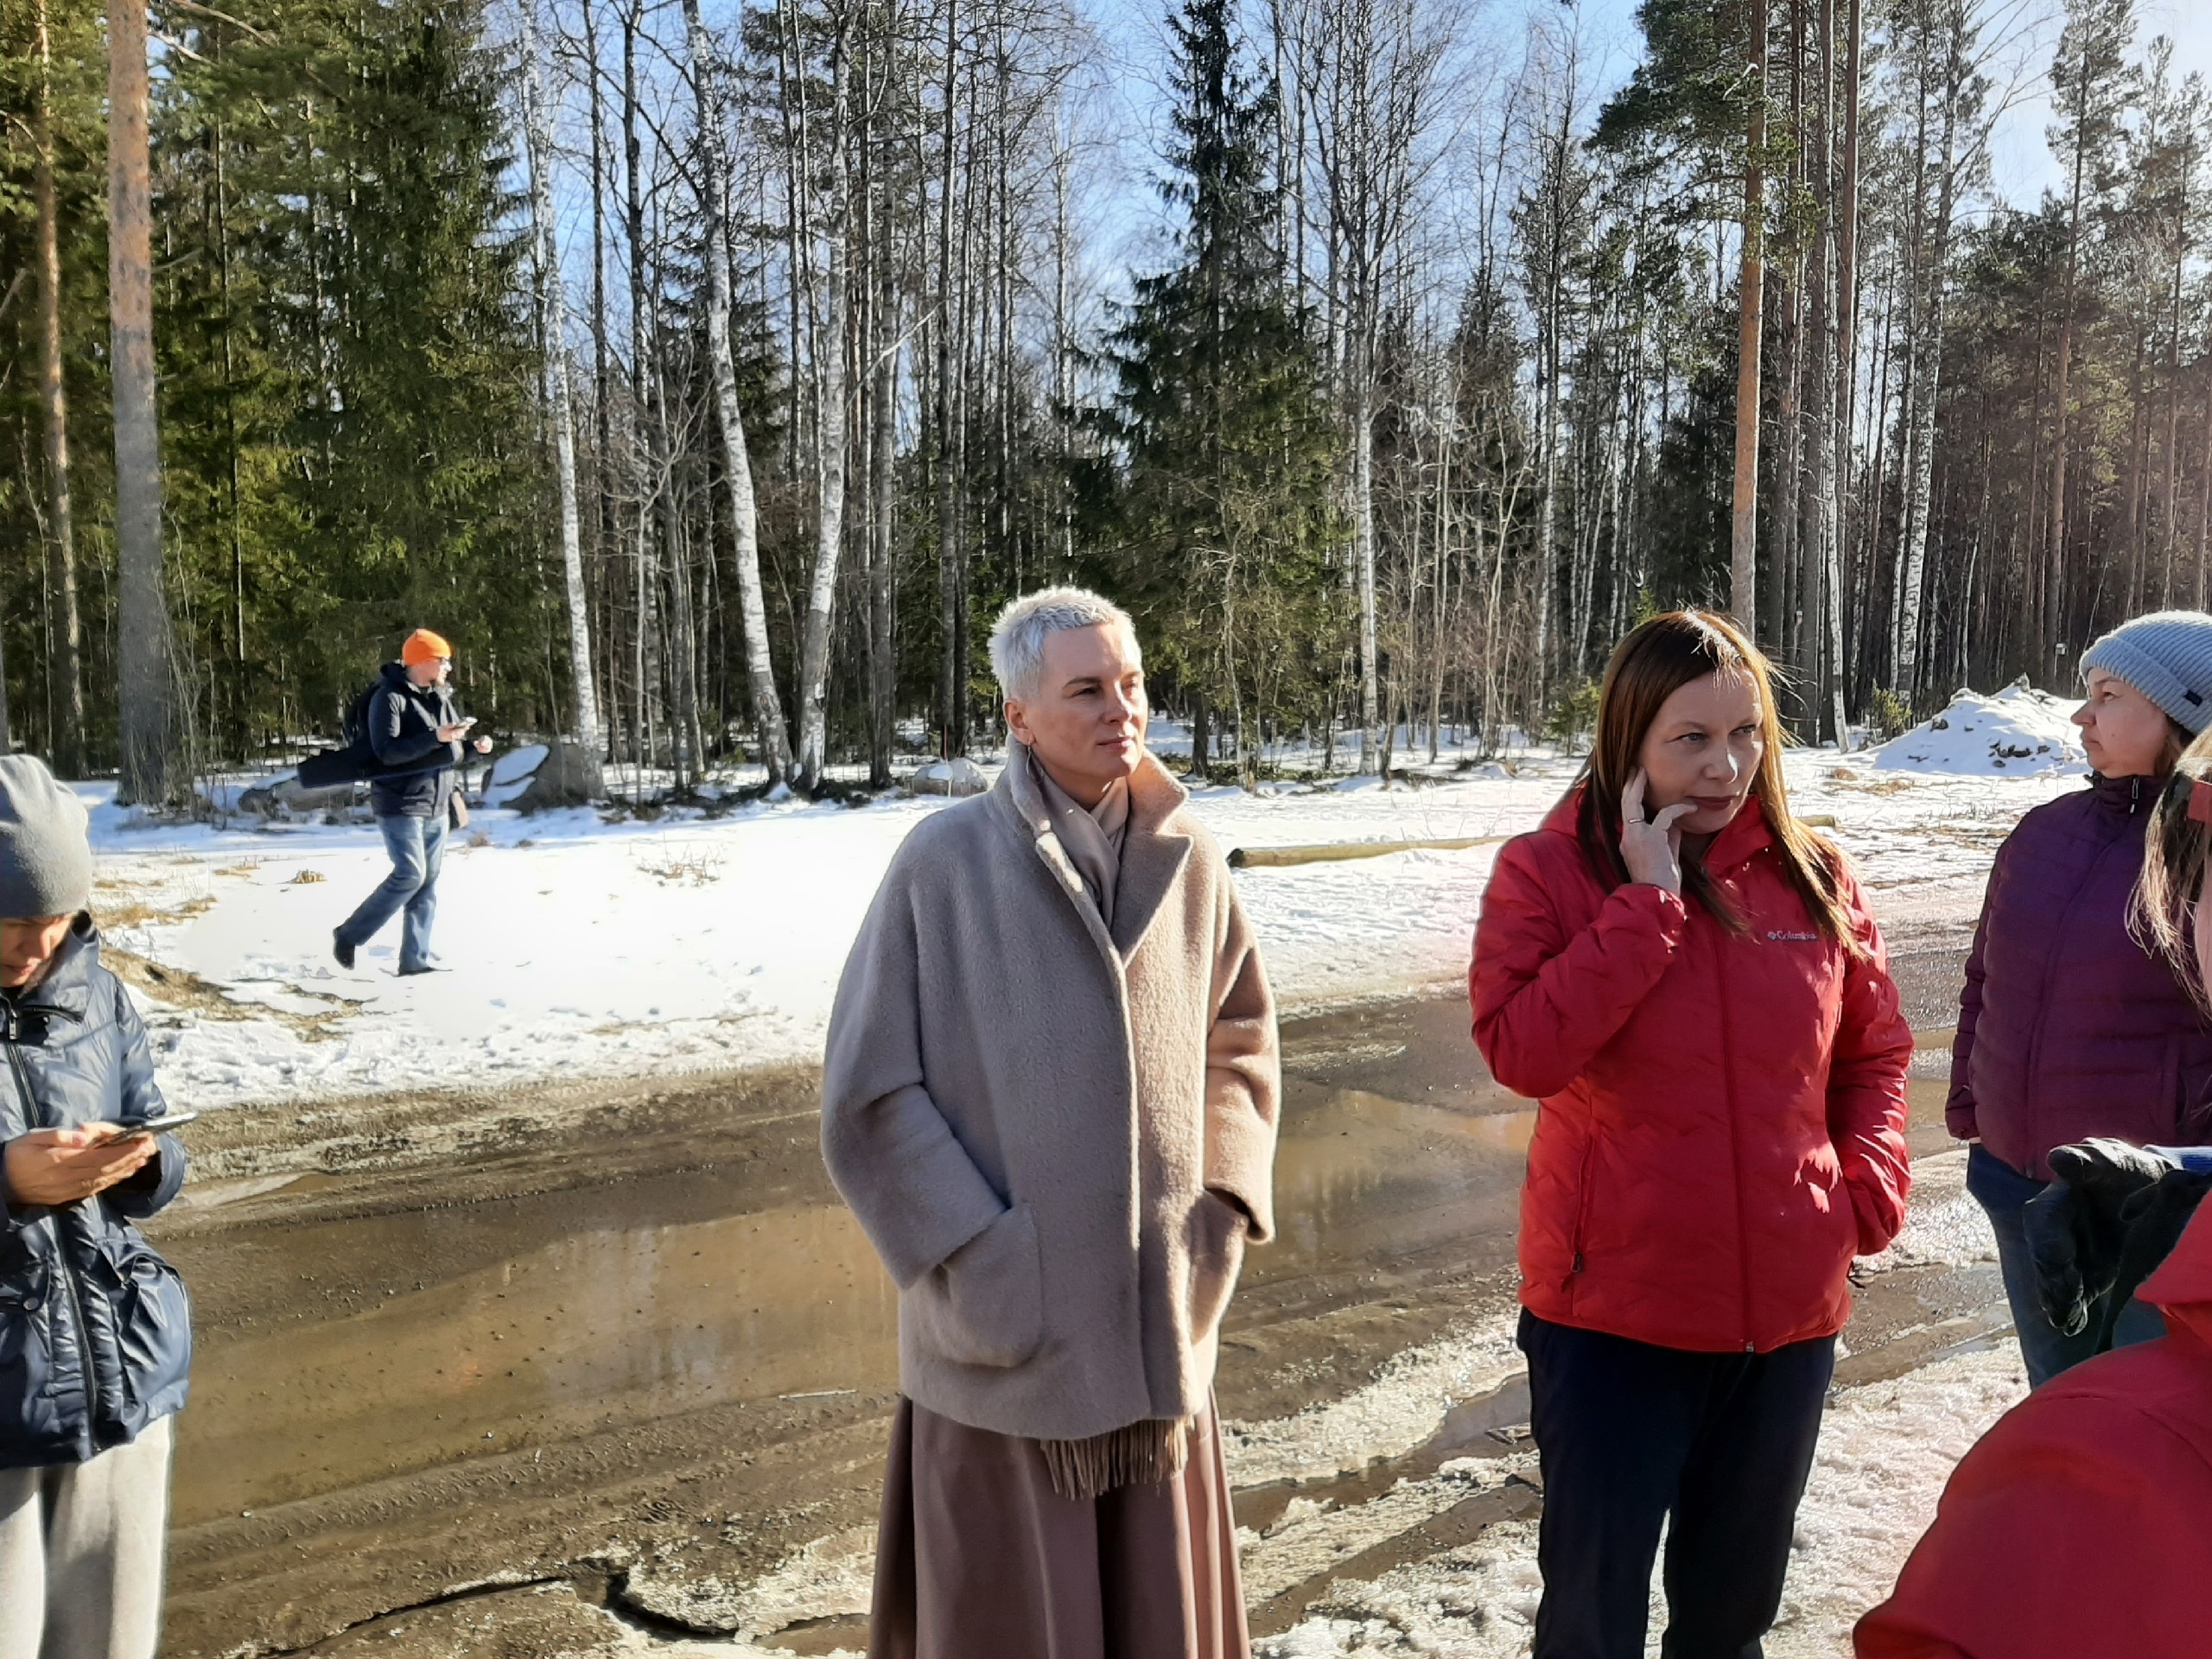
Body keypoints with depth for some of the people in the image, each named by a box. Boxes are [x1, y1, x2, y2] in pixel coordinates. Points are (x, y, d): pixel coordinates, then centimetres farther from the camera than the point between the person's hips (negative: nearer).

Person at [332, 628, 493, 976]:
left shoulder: (441, 697, 12)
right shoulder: (390, 697, -12)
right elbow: (387, 751, -22)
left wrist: (475, 746, 0)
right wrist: (436, 737, -28)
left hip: (437, 807, 8)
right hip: (400, 805, -8)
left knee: (428, 883, 6)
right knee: (410, 875, -15)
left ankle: (414, 960, 10)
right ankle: (348, 936, 2)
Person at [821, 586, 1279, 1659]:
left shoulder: (1187, 861, 0)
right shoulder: (944, 863, -13)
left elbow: (1241, 1045, 13)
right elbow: (868, 1096, -9)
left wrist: (1221, 1212, 3)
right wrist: (982, 1261, -12)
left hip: (1159, 1335, 4)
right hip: (1005, 1343, -3)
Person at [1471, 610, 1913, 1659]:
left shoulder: (1816, 880, 1)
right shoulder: (1547, 872, -9)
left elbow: (1874, 1052, 13)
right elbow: (1520, 1051, -23)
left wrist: (1870, 1181, -2)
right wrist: (1648, 902, -22)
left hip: (1789, 1312, 4)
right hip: (1614, 1313, -3)